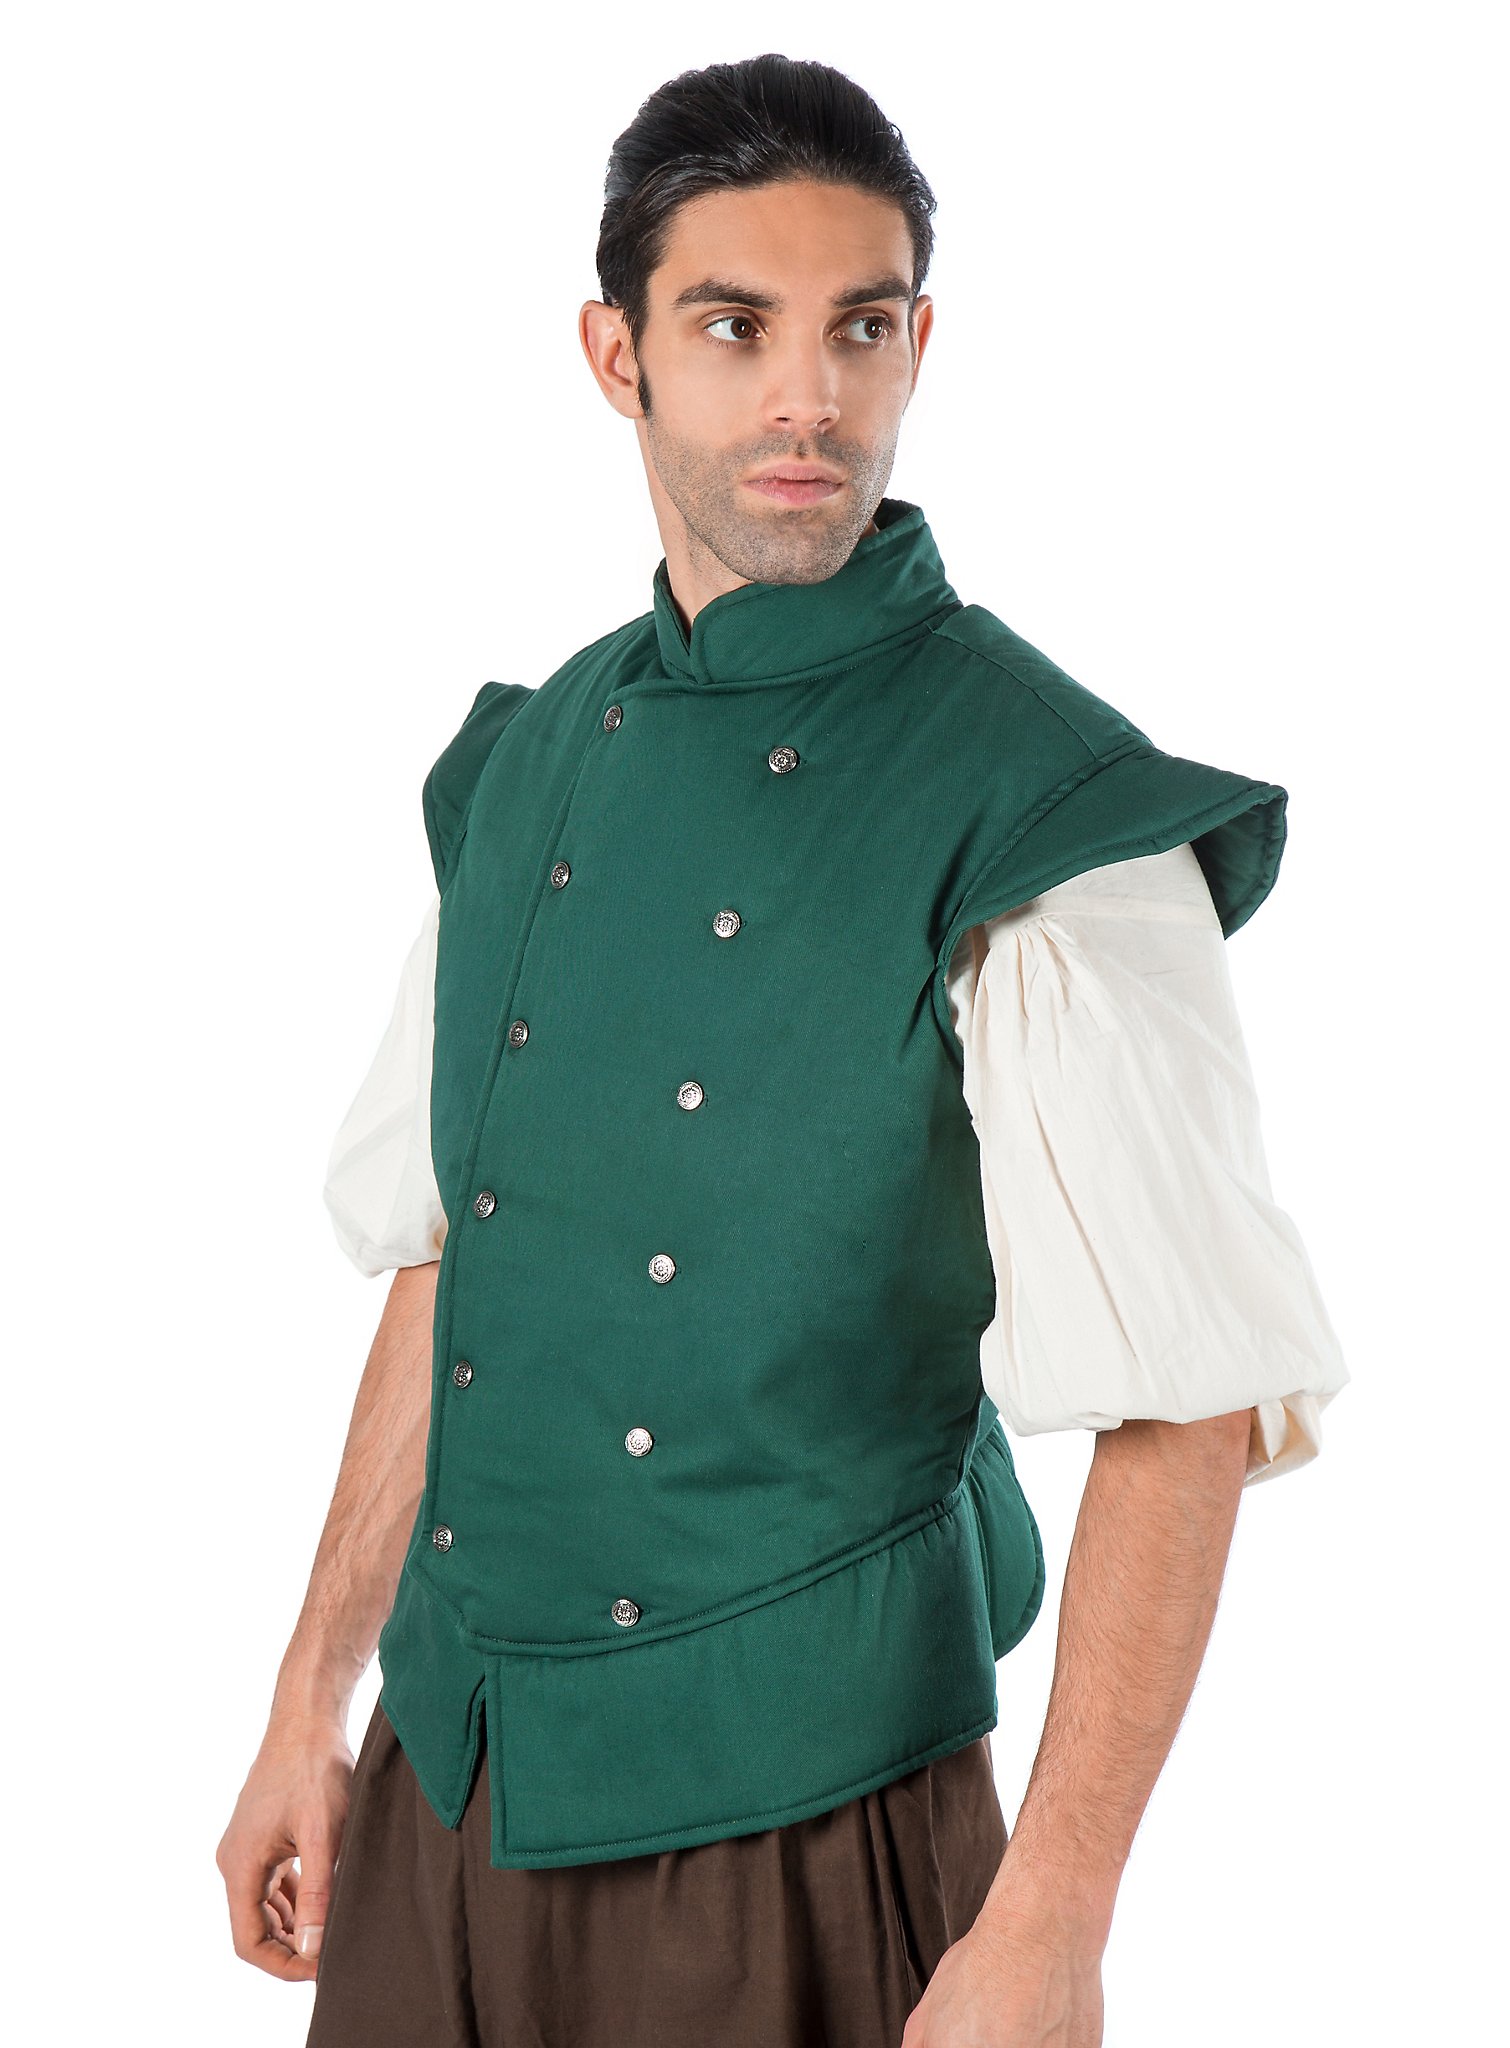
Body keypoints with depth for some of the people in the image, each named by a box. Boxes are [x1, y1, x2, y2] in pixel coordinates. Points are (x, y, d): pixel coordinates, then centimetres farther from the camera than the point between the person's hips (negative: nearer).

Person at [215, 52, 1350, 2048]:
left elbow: (1179, 1412, -17)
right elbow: (441, 1258, 10)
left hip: (801, 1809, -5)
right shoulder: (519, 768, 4)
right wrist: (313, 1708, 11)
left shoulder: (1049, 827, -15)